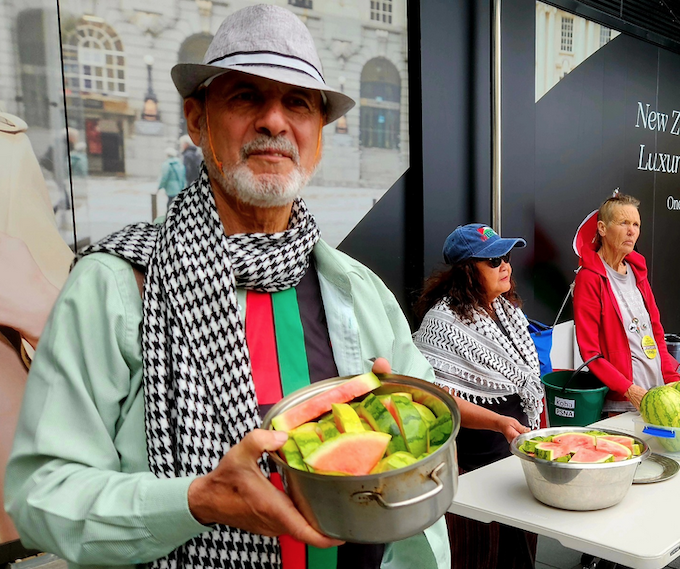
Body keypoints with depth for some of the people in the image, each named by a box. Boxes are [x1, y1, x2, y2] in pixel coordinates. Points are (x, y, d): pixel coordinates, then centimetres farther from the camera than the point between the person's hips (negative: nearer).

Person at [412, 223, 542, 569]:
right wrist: (498, 422, -34)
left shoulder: (508, 309, 7)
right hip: (476, 462, -8)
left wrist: (535, 429, 17)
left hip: (521, 446, 8)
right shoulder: (443, 323, -19)